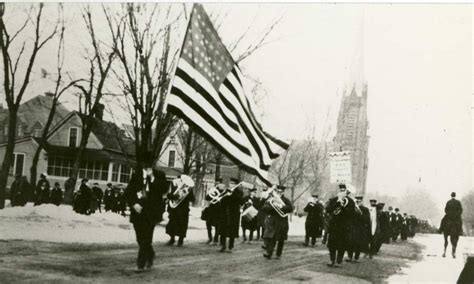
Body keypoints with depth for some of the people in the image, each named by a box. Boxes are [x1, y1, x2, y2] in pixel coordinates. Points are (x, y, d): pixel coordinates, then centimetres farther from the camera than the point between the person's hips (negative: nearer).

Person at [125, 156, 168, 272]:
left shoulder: (159, 175, 5)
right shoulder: (136, 175, 11)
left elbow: (164, 189, -9)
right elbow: (128, 192, 8)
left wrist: (152, 178, -14)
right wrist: (133, 203, -7)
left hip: (151, 211, -3)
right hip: (138, 210, 3)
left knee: (146, 238, -9)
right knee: (141, 239, 8)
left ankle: (140, 264, -4)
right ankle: (150, 255, 32)